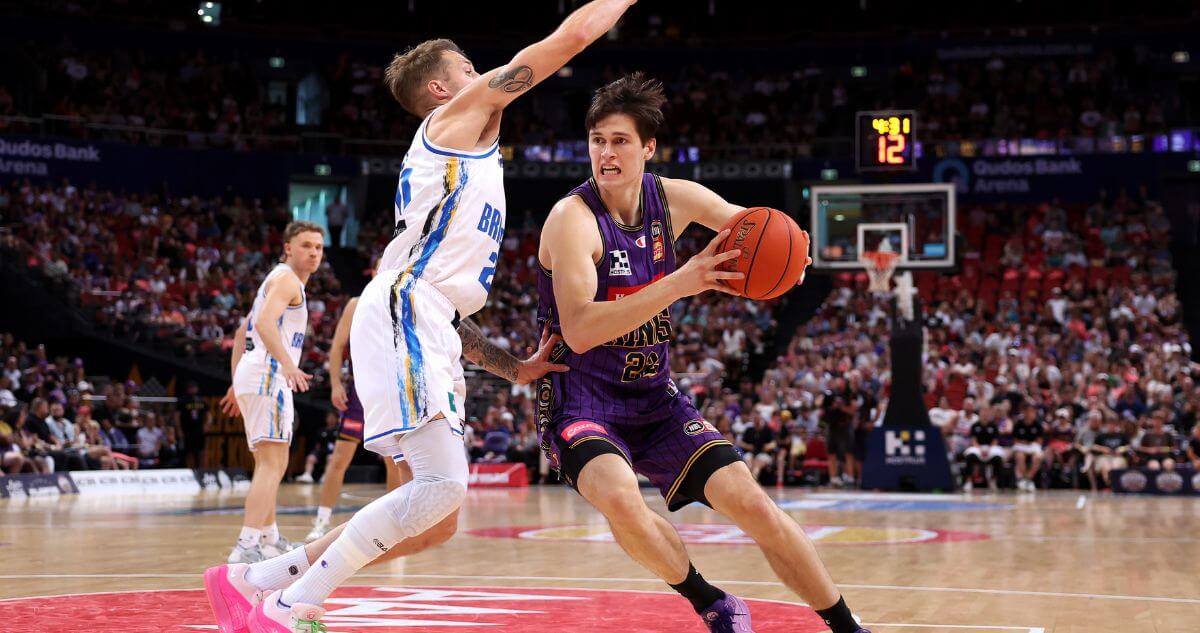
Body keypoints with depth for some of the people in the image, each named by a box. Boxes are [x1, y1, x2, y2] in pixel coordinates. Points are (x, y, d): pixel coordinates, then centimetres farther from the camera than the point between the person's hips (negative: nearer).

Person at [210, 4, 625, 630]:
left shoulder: (460, 161, 32)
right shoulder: (460, 111, 7)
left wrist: (514, 367, 23)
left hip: (425, 331, 10)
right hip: (401, 314, -10)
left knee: (434, 520, 6)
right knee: (442, 484, -22)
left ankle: (248, 582, 11)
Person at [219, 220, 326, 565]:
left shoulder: (278, 279, 25)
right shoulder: (286, 279, -6)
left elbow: (242, 332, 29)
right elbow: (264, 321, -24)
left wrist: (237, 383, 29)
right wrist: (287, 363, -35)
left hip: (253, 376, 11)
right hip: (267, 375, -11)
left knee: (270, 464, 21)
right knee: (272, 462, -19)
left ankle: (269, 539, 33)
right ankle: (246, 546, -29)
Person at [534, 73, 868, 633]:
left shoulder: (673, 199, -2)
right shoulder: (573, 218, -19)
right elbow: (580, 331, -30)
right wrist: (679, 283, -36)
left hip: (654, 398, 5)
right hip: (582, 401, -5)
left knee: (750, 502, -7)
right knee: (619, 497, -34)